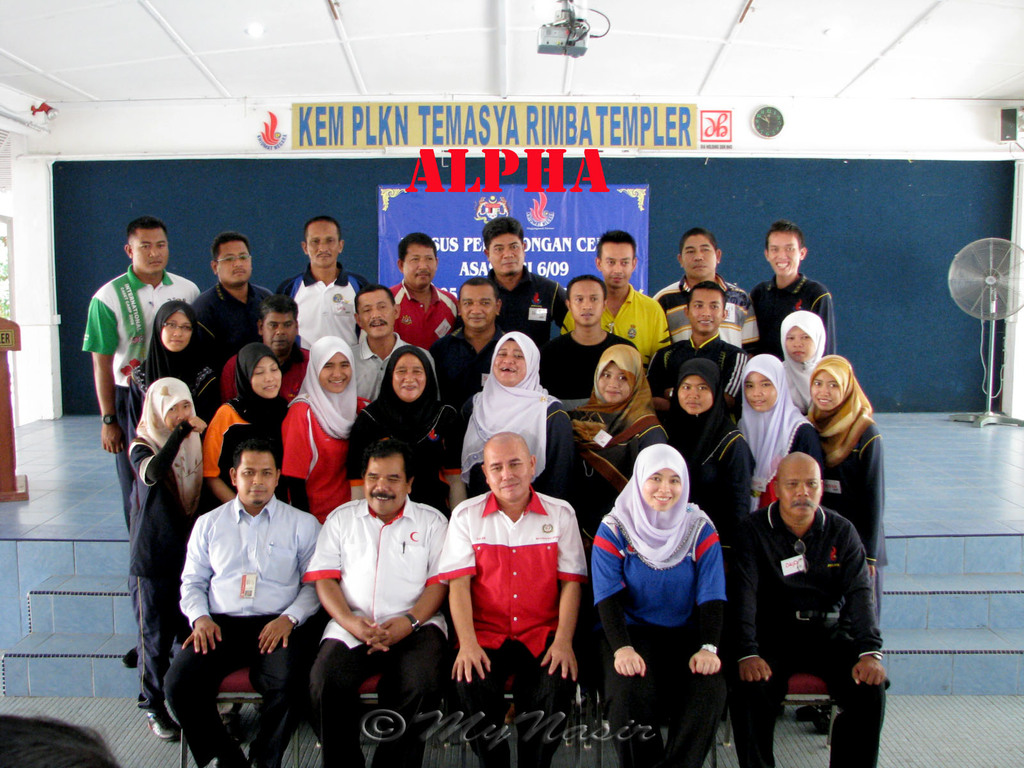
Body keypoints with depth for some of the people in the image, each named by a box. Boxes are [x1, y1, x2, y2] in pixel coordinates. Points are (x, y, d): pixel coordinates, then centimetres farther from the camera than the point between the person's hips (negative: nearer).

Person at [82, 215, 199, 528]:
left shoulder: (187, 290, 5)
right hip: (132, 400, -2)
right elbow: (102, 364, -3)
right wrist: (108, 420, -5)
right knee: (137, 487, 5)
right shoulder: (109, 298, -4)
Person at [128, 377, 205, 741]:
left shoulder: (196, 443, 6)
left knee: (193, 632, 7)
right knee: (156, 636, 5)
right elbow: (153, 473, -33)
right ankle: (154, 707, 21)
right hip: (153, 557, -4)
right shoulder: (142, 446, -7)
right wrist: (181, 431, -35)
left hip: (191, 552, 4)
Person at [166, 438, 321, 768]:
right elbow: (192, 581, 18)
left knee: (286, 685, -30)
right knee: (179, 684, -23)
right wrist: (200, 618, -1)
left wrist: (289, 618, -11)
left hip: (276, 626, -2)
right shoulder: (209, 524, 19)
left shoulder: (302, 524, 10)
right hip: (220, 624, 3)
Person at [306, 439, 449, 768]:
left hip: (415, 627, -1)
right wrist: (349, 621, -8)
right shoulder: (341, 518, 19)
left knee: (421, 685, -30)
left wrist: (409, 621, -12)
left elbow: (440, 582, 6)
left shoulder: (431, 520, 14)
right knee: (325, 683, -27)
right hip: (352, 628, 1)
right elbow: (324, 578, 10)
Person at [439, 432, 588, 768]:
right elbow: (458, 584, -2)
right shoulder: (465, 516, 6)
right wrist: (467, 643, -15)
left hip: (543, 635, 0)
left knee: (559, 682, -27)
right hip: (486, 634, 0)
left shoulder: (560, 514, 6)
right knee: (470, 683, -28)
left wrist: (563, 641, -11)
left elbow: (571, 583, 2)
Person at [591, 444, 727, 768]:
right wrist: (622, 648, -26)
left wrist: (708, 648, -19)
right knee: (629, 691, -29)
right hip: (632, 630, -1)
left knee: (710, 689, -26)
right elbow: (609, 596, -10)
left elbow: (712, 596, -3)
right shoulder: (614, 529, -1)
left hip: (686, 633, 2)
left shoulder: (700, 528, 5)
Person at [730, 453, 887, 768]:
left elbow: (859, 594, -1)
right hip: (773, 632, -2)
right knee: (750, 688, -28)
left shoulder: (842, 532, 6)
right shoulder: (753, 529, -2)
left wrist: (870, 651, -17)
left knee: (870, 688, -21)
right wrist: (747, 653, -24)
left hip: (828, 631, 2)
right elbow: (744, 593, -11)